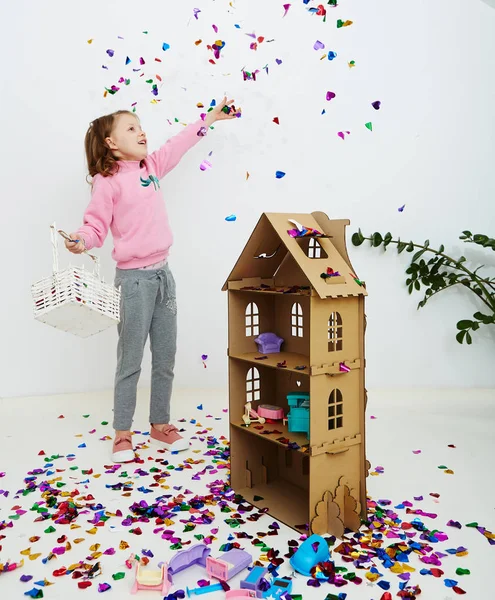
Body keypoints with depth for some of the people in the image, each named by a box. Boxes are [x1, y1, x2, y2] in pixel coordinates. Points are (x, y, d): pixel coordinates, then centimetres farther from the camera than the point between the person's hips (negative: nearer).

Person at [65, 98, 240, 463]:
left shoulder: (152, 167, 12)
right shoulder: (107, 181, -7)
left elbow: (179, 144, 25)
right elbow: (96, 227, -7)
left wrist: (211, 118, 32)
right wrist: (81, 241, -29)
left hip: (163, 272, 7)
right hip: (134, 278, -6)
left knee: (166, 359, 11)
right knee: (131, 361, 1)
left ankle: (160, 426, 25)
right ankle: (122, 434, 15)